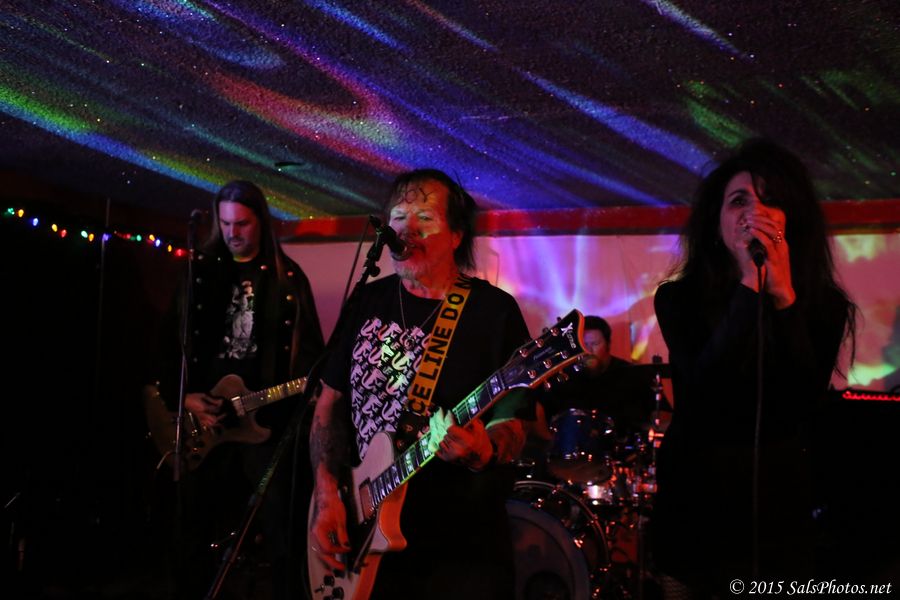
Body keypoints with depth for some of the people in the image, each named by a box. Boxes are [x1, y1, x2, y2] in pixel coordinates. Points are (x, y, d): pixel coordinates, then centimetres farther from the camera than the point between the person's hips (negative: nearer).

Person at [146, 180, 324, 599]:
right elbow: (171, 342, 8)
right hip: (203, 416, 2)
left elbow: (309, 348, 3)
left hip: (267, 416, -1)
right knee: (198, 525, 8)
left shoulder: (288, 278, 5)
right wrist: (183, 397, -3)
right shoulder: (199, 272, 8)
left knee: (283, 529, -2)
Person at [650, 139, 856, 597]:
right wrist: (749, 287, -25)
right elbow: (701, 392, -21)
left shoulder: (823, 304, -3)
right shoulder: (678, 298, -6)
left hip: (776, 505, 1)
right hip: (691, 499, 0)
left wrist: (783, 296, -25)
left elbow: (800, 407, -17)